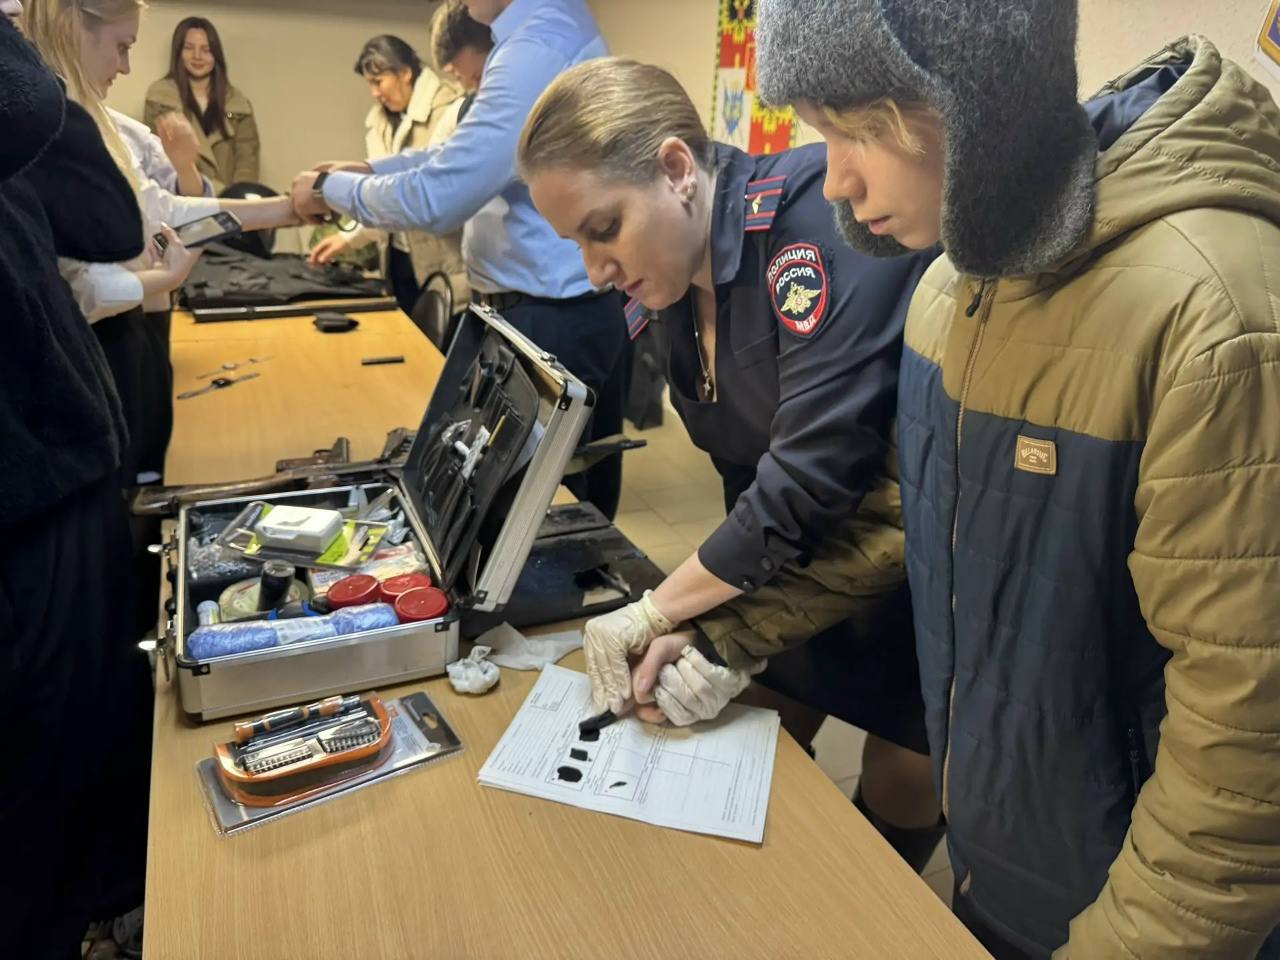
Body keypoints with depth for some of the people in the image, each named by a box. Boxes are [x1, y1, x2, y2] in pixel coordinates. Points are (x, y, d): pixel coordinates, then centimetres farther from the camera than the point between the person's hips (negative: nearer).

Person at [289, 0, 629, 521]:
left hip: (550, 319, -10)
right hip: (576, 306, 10)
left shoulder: (537, 49, -20)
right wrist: (368, 171, 14)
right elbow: (469, 151, 20)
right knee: (581, 507, 20)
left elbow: (435, 196, -21)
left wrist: (332, 189, -5)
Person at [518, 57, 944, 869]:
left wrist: (652, 613, -22)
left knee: (902, 795, 9)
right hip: (821, 555, 7)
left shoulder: (819, 218, -26)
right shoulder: (680, 292, -1)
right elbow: (750, 478, 0)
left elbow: (814, 473, -31)